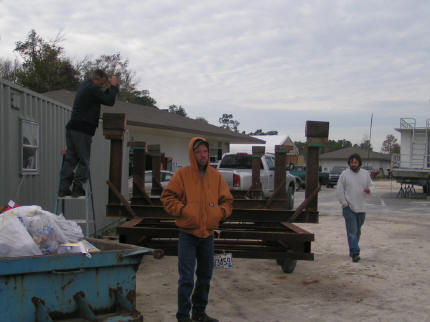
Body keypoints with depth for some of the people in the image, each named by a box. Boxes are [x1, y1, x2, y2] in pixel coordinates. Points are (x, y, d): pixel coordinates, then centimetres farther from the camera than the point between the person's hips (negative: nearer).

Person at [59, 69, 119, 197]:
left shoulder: (85, 86, 21)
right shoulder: (92, 88, -10)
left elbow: (102, 97, 28)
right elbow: (110, 101, -9)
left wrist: (110, 88, 20)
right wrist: (113, 86, 3)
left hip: (71, 129, 9)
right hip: (82, 130, -9)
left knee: (70, 159, 7)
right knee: (84, 161, -3)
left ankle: (64, 188, 5)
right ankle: (77, 188, -6)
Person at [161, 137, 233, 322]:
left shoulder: (216, 176, 6)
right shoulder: (182, 174, -5)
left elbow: (227, 201, 10)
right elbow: (167, 197, -5)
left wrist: (220, 212, -8)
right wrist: (183, 211, -18)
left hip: (208, 234, 5)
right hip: (188, 234, -5)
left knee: (205, 276, 15)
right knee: (186, 279, -5)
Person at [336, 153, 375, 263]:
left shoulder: (365, 174, 8)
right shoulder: (344, 174, -3)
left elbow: (372, 185, 14)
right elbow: (339, 190, -3)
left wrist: (369, 189, -10)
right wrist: (344, 203, -9)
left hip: (361, 208, 4)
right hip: (349, 208, -4)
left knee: (358, 231, 13)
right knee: (352, 231, -9)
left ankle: (353, 250, 27)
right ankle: (355, 253, -10)